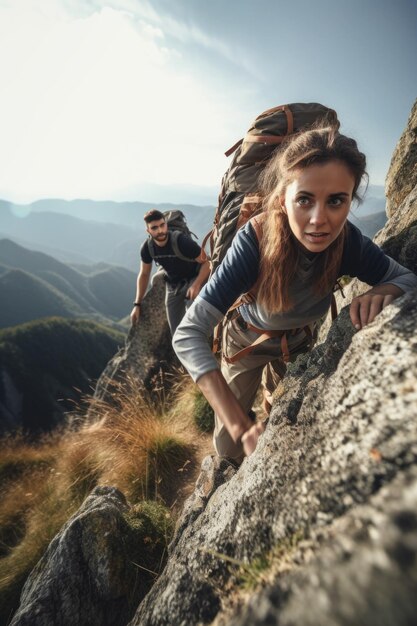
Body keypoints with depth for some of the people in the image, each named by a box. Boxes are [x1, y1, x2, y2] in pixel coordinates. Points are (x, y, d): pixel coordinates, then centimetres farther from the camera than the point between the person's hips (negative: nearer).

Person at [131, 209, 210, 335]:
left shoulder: (182, 241, -29)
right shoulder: (147, 247, -14)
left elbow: (206, 262, -23)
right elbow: (144, 274, 0)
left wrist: (196, 285, -38)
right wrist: (137, 304, -1)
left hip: (193, 279, -5)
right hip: (172, 284, 5)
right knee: (175, 331, 10)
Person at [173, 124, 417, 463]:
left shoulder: (348, 241, -27)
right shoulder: (256, 240, -38)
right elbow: (189, 335, -43)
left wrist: (383, 291, -36)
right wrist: (240, 426, -50)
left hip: (299, 341, 3)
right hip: (247, 340, -3)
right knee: (230, 447, 4)